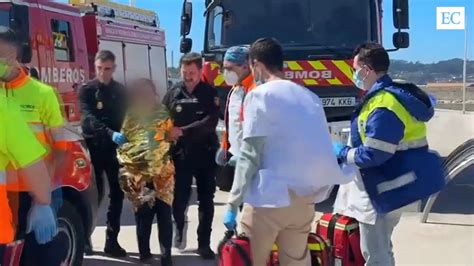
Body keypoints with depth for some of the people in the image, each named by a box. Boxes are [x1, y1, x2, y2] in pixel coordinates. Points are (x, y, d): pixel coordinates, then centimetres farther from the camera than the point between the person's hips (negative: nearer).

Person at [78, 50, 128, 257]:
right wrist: (110, 134, -32)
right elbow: (89, 119, -17)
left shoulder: (120, 91, 10)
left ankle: (112, 240, 10)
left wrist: (123, 136, -4)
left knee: (117, 194, 3)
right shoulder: (87, 90, -3)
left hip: (115, 148, 4)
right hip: (94, 148, -4)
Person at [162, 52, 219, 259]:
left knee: (206, 201, 5)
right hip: (180, 155, 0)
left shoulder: (209, 93, -1)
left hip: (205, 154, 0)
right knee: (179, 199, 2)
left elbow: (210, 122, -14)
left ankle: (204, 244, 18)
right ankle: (180, 226, 34)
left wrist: (183, 131, -22)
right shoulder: (173, 94, 3)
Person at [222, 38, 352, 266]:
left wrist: (233, 204, -7)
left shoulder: (260, 95, -4)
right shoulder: (310, 97, 13)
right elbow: (318, 148, 9)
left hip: (270, 196, -6)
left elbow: (250, 155, -9)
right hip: (305, 197, 6)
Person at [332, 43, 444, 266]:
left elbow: (373, 155, -26)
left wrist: (341, 153, -11)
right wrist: (347, 149, 12)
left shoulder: (383, 106, -25)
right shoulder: (398, 94, 9)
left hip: (383, 190, -11)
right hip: (391, 185, 11)